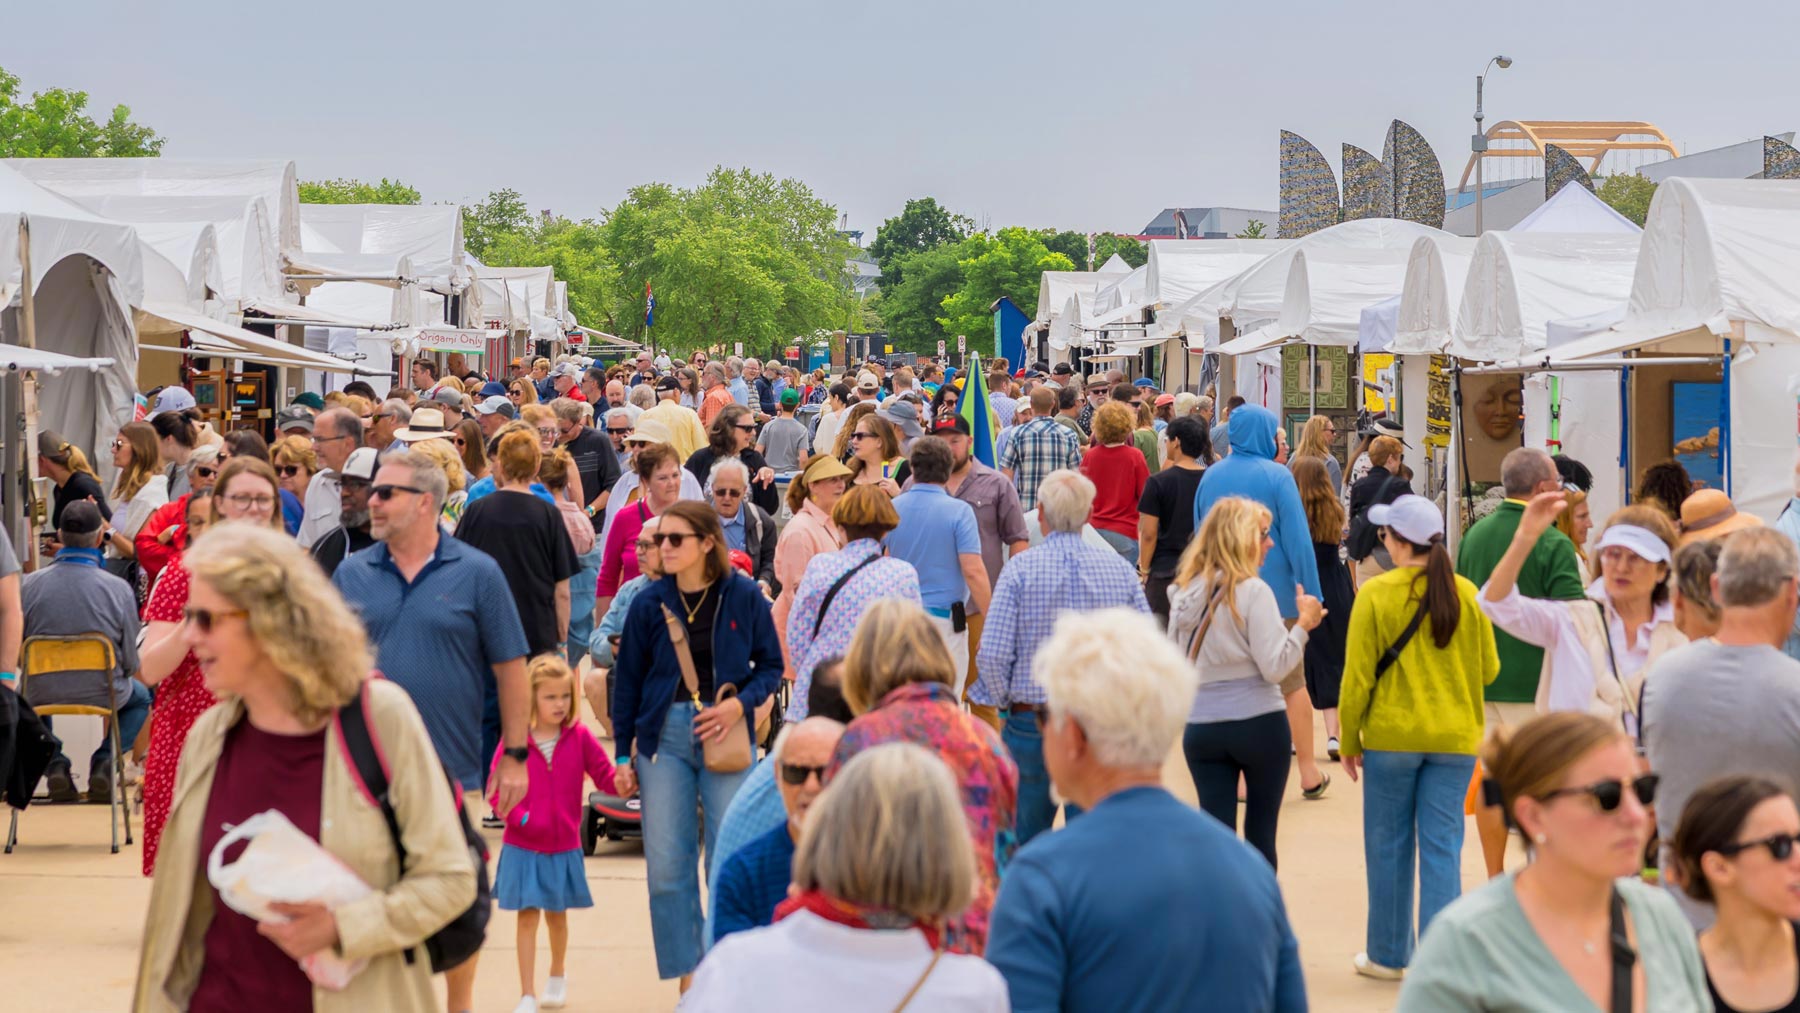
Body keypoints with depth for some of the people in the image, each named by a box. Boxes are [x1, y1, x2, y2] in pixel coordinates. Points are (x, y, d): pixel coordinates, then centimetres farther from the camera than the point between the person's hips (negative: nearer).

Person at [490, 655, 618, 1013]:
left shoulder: (579, 736, -4)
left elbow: (605, 776, -6)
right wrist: (520, 818, -20)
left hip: (564, 846, 2)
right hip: (522, 846, -2)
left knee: (556, 913, 17)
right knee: (527, 916, -2)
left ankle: (557, 976, 40)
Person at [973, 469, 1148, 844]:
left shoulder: (1020, 568, -9)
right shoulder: (1120, 569, -2)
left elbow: (993, 653, -14)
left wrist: (1004, 700, 3)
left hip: (1031, 719, -1)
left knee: (1026, 840, 12)